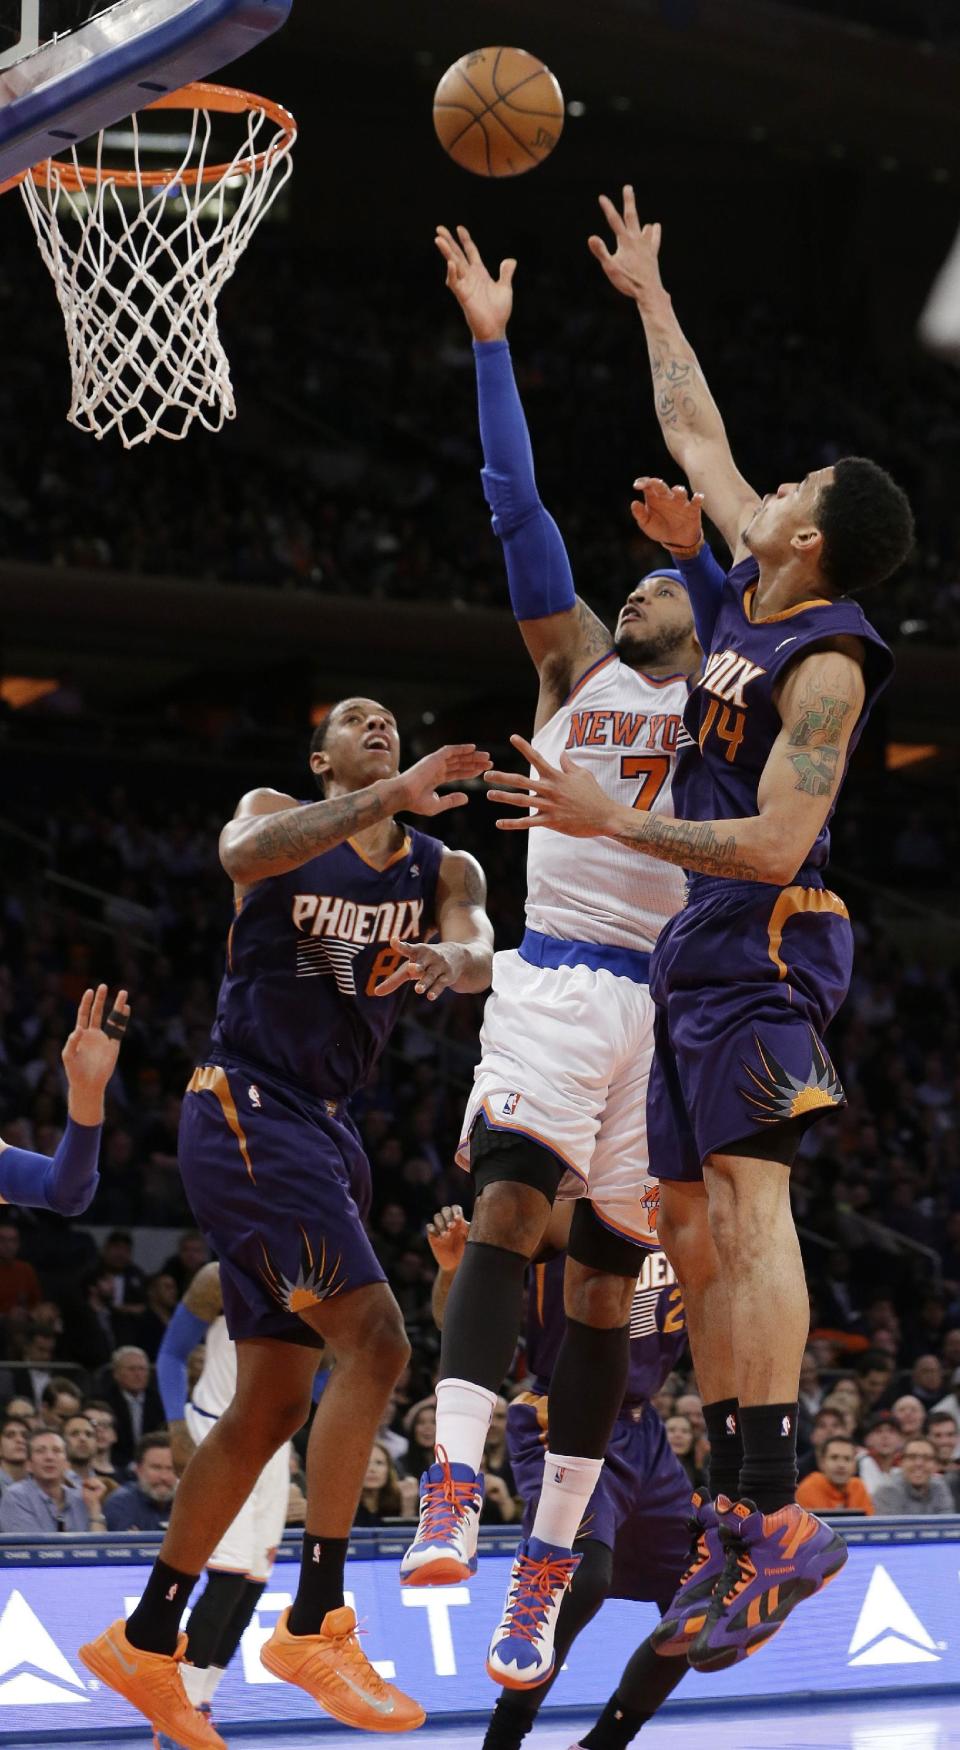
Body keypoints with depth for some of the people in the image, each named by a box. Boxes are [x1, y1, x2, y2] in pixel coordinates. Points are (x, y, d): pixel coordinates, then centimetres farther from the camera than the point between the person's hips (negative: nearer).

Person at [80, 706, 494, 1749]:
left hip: (318, 1129, 7)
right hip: (245, 1108, -7)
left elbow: (479, 955, -8)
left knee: (274, 1403, 8)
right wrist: (392, 796, -34)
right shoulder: (277, 815, 1)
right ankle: (315, 1623, -17)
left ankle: (144, 1643, 17)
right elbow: (248, 851, -25)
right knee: (373, 1339, -20)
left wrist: (448, 959, -32)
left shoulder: (441, 868, 13)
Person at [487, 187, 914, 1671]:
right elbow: (699, 442, 25)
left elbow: (772, 844, -21)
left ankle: (780, 1513, -26)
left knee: (746, 1201, -20)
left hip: (764, 941, -10)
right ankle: (738, 1515, 5)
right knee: (694, 1228, 5)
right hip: (697, 947, 10)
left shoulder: (824, 664, -14)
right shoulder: (749, 590, 11)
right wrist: (649, 299, 32)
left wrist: (612, 824, -21)